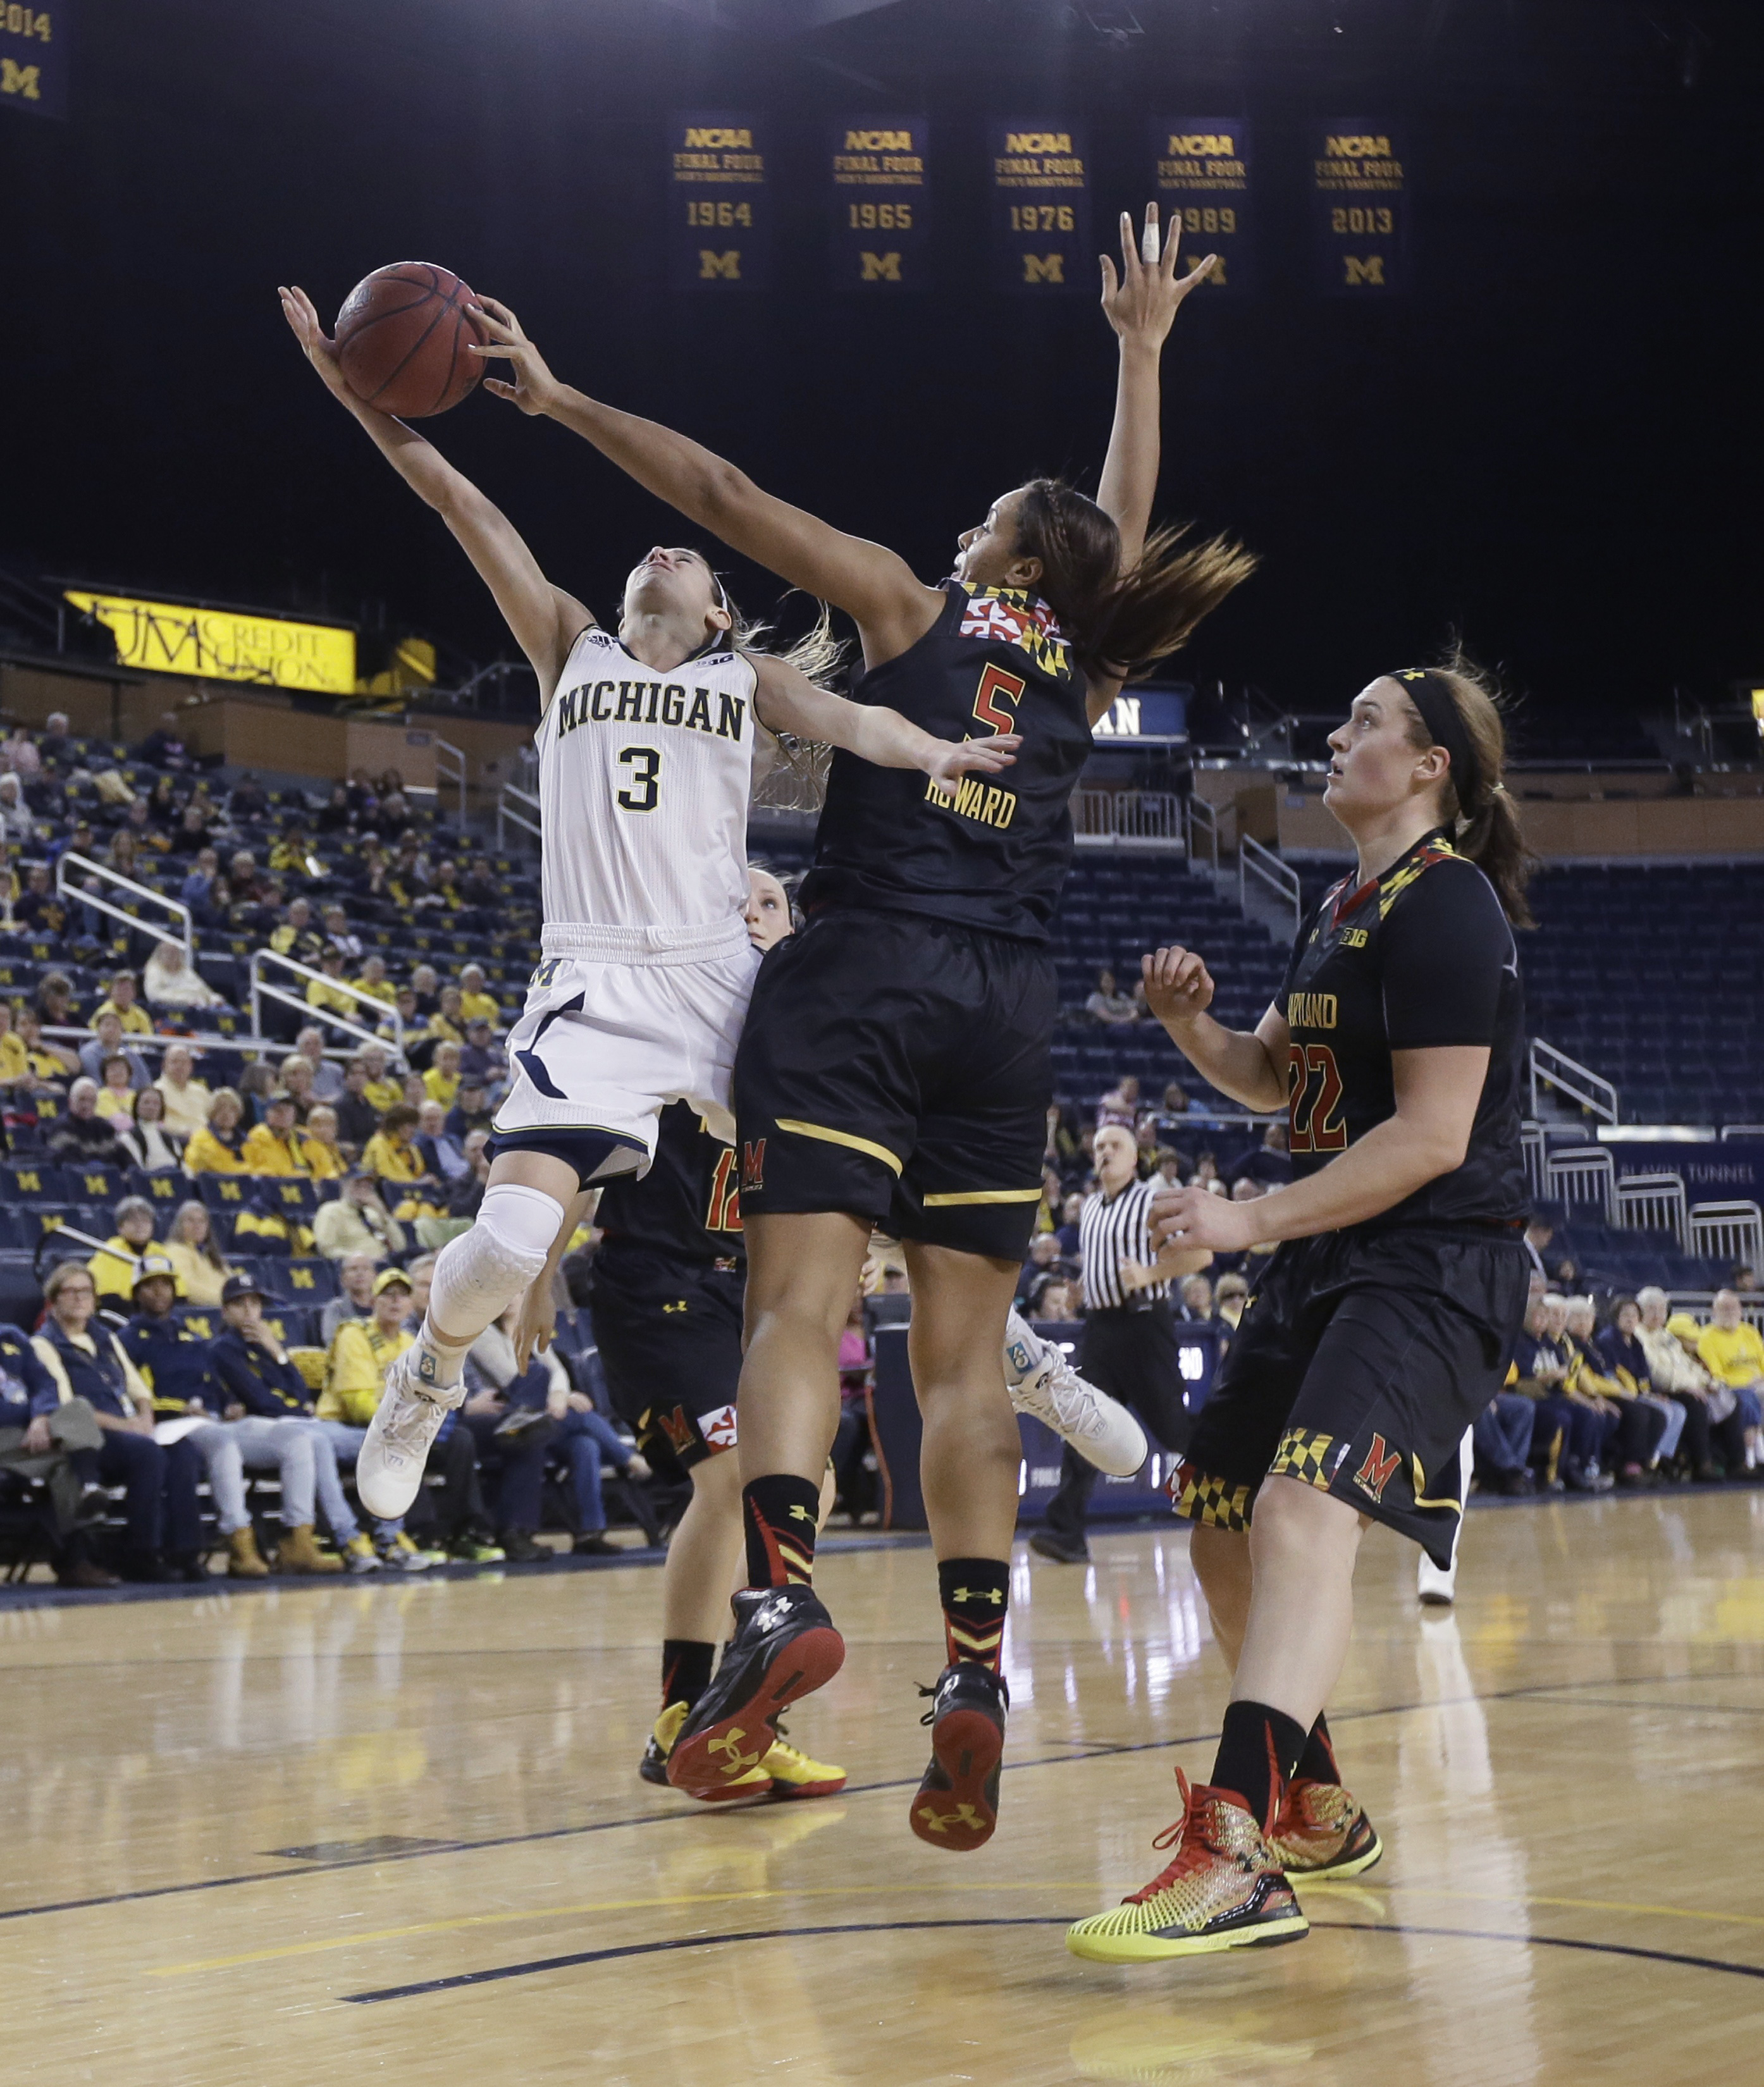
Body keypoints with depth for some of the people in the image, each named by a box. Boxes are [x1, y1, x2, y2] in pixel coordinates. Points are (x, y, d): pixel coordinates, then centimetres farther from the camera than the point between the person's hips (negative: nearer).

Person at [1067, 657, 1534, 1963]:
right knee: (1224, 1525, 14)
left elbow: (1432, 1136, -20)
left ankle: (1243, 1855, -39)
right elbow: (1275, 1078, 26)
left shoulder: (1445, 908, -14)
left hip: (1435, 1268, -11)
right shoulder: (1344, 910, 16)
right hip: (1329, 1265, 11)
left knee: (1302, 1512, -28)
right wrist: (1191, 1025, 5)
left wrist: (1254, 1221, -19)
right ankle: (1317, 1812, 30)